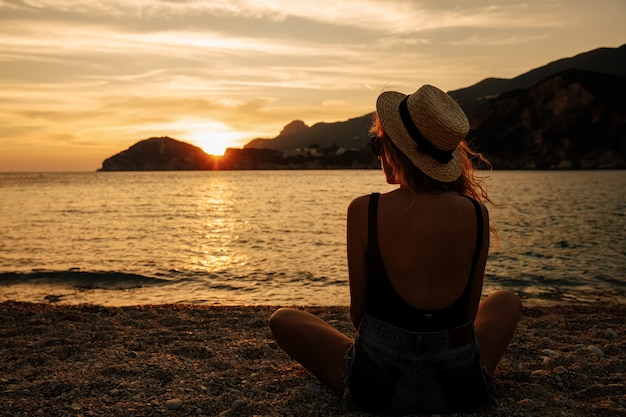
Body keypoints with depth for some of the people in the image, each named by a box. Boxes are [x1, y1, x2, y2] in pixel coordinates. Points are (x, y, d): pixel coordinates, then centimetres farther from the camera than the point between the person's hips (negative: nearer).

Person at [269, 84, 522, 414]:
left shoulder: (364, 211, -16)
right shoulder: (476, 214, -8)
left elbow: (358, 312, -6)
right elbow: (470, 310, 3)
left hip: (379, 385, -2)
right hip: (461, 386, 3)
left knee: (282, 319, 20)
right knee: (506, 301, 33)